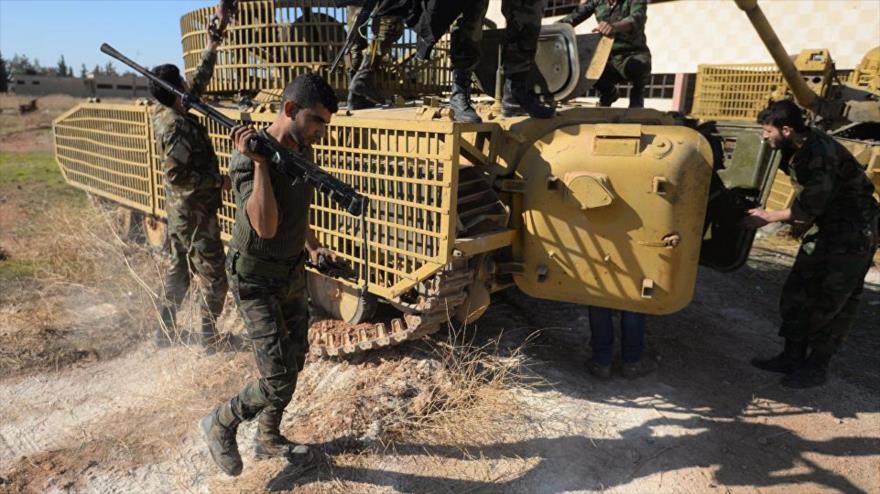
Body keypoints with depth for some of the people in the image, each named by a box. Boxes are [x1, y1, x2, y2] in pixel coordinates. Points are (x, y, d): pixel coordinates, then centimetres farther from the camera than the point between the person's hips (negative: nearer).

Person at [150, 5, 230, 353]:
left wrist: (213, 40, 20)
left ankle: (165, 332, 29)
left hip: (179, 210, 9)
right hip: (195, 213, -9)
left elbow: (201, 80, 15)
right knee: (213, 276, 1)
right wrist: (219, 181, -17)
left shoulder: (167, 113, 6)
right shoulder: (175, 126, -21)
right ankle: (208, 339, 11)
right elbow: (177, 175, -26)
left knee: (178, 270, 19)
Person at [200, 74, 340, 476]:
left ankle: (268, 439, 38)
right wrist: (259, 160, -33)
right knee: (278, 382, -8)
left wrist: (312, 247, 3)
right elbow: (266, 227, -33)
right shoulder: (248, 159, -22)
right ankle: (221, 424, 22)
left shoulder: (302, 152, 2)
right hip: (256, 281, -8)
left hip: (293, 274, 8)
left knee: (294, 363, 16)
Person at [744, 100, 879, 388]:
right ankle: (793, 358, 18)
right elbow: (809, 201, 11)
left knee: (830, 304, -1)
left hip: (852, 235, -9)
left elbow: (809, 207, -24)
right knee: (797, 294, 8)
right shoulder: (797, 151, 1)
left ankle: (816, 367, 12)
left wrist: (767, 218, -16)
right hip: (824, 229, 9)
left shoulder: (821, 153, -26)